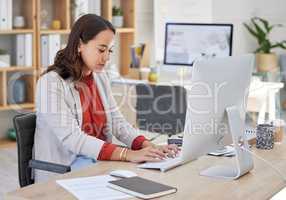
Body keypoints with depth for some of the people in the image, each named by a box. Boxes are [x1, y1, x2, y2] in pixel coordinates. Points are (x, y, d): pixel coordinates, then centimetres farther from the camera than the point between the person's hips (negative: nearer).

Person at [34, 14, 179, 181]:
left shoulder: (100, 77, 11)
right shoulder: (51, 82, -13)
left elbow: (117, 122, 6)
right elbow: (71, 139, -22)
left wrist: (148, 146, -13)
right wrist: (128, 154, -31)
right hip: (63, 170, -6)